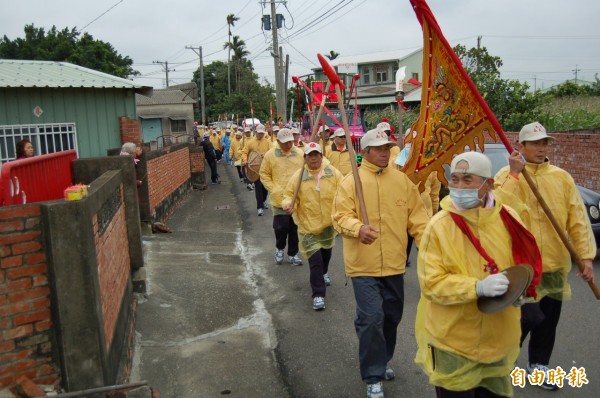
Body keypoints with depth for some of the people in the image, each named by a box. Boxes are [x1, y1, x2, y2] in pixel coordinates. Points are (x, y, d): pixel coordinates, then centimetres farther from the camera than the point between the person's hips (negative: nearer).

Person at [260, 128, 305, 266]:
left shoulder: (300, 154, 3)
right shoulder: (270, 155, -3)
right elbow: (264, 174, 2)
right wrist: (273, 189, -7)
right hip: (279, 198, -2)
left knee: (295, 227, 9)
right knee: (281, 226, -5)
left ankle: (293, 253, 26)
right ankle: (279, 248, 24)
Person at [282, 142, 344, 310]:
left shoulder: (332, 172, -5)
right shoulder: (298, 176, -9)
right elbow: (289, 195, -4)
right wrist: (288, 205, -25)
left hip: (329, 222, 4)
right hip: (309, 225, -3)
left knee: (326, 252, 27)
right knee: (315, 260, -9)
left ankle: (323, 273, 58)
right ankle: (318, 294, 2)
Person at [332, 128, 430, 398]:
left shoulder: (402, 180, 5)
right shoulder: (351, 181, -7)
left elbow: (416, 216, 7)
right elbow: (340, 217, -13)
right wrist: (358, 228, -33)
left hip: (394, 264, 5)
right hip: (363, 265, -5)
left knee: (391, 317, 17)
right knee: (371, 318, -8)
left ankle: (382, 362, 41)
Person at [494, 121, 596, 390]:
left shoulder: (562, 177, 4)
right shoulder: (507, 175, -5)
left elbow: (577, 219, 3)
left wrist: (586, 256, -4)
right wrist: (514, 173, -25)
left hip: (555, 262, 4)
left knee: (548, 320, 15)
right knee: (527, 316, -5)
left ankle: (538, 363, 37)